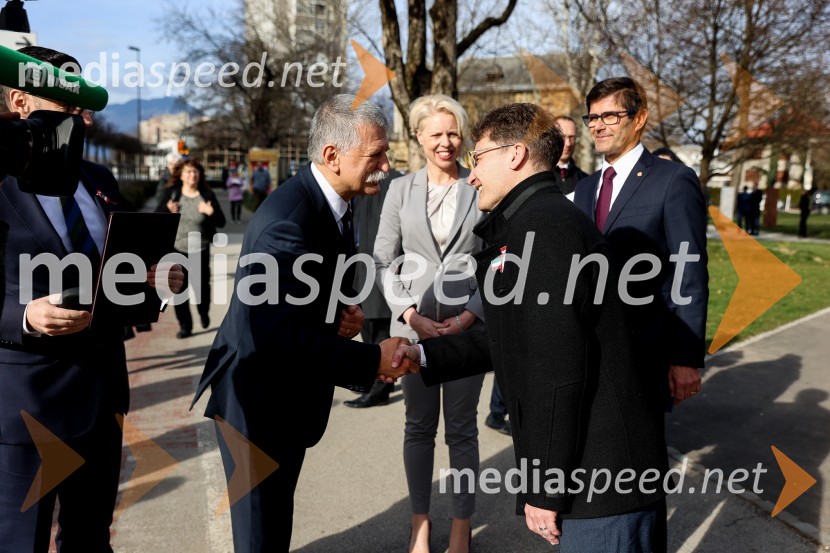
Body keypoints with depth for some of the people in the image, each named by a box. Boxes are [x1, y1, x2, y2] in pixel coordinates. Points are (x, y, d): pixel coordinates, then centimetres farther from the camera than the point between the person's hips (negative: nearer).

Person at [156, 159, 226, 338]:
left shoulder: (207, 195, -5)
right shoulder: (171, 193, -2)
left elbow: (221, 222, -5)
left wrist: (211, 212, -25)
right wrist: (167, 211, -18)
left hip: (201, 250, -1)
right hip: (176, 249, 1)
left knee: (202, 286, 9)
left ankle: (204, 313, 40)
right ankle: (185, 325, 17)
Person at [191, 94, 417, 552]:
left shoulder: (333, 205, 2)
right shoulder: (288, 219, -28)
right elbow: (280, 333, -33)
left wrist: (349, 313, -5)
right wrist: (372, 360, -28)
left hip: (291, 393, 9)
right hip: (258, 398, -9)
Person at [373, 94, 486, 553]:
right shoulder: (401, 189, 4)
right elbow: (383, 260, 3)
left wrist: (471, 314, -11)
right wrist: (408, 313, -9)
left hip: (469, 325, -1)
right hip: (413, 324, 1)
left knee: (461, 428, 8)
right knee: (418, 426, 11)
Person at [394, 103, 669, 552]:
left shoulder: (543, 224, -18)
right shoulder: (531, 220, 15)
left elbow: (559, 366, -24)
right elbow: (514, 340, 17)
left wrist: (543, 487, -18)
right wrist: (425, 356, 13)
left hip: (601, 476, -10)